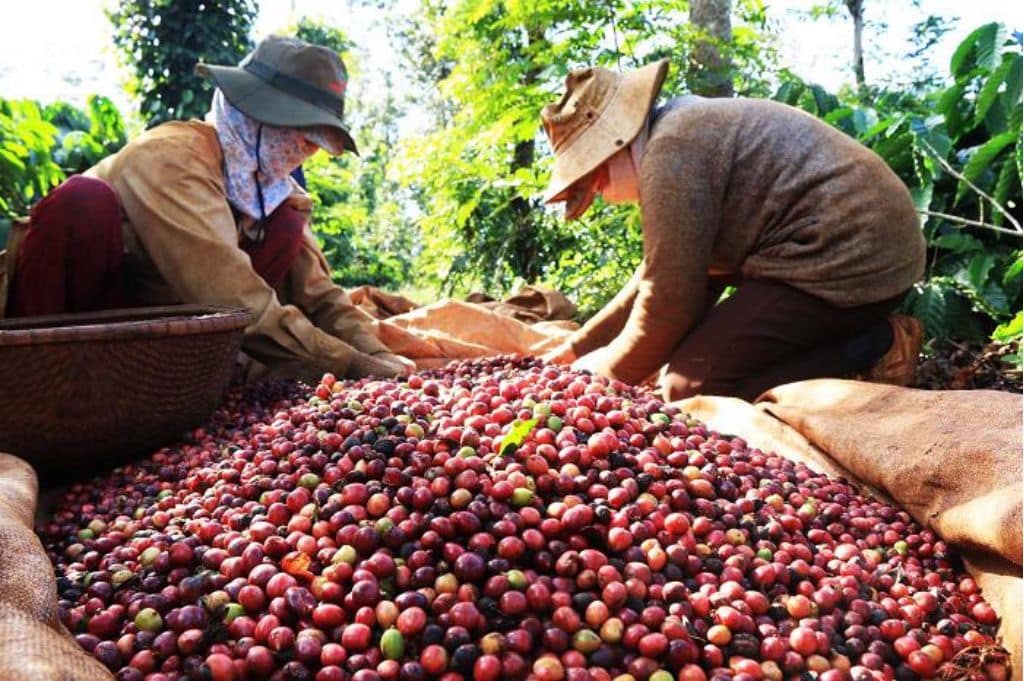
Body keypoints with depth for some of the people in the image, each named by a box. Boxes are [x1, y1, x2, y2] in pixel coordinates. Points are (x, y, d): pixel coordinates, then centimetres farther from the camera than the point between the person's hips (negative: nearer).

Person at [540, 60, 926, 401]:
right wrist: (577, 349, 20)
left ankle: (871, 354, -9)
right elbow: (658, 277, 21)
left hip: (849, 262, -11)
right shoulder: (685, 134, 18)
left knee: (689, 386, -13)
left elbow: (668, 301, -15)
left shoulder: (670, 154, -15)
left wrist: (600, 373, 1)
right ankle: (862, 334, 9)